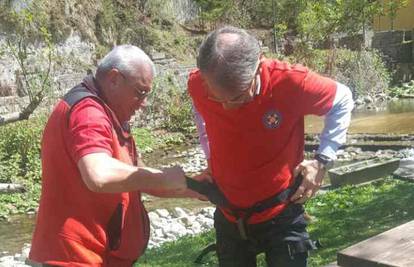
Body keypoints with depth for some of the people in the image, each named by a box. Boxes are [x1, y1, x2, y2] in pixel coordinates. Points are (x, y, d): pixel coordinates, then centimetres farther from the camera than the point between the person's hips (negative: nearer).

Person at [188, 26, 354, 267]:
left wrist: (323, 160, -12)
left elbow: (342, 101, -5)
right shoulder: (197, 85, -16)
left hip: (281, 217, -3)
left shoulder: (290, 82, -25)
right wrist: (211, 161, 0)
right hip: (229, 218, 3)